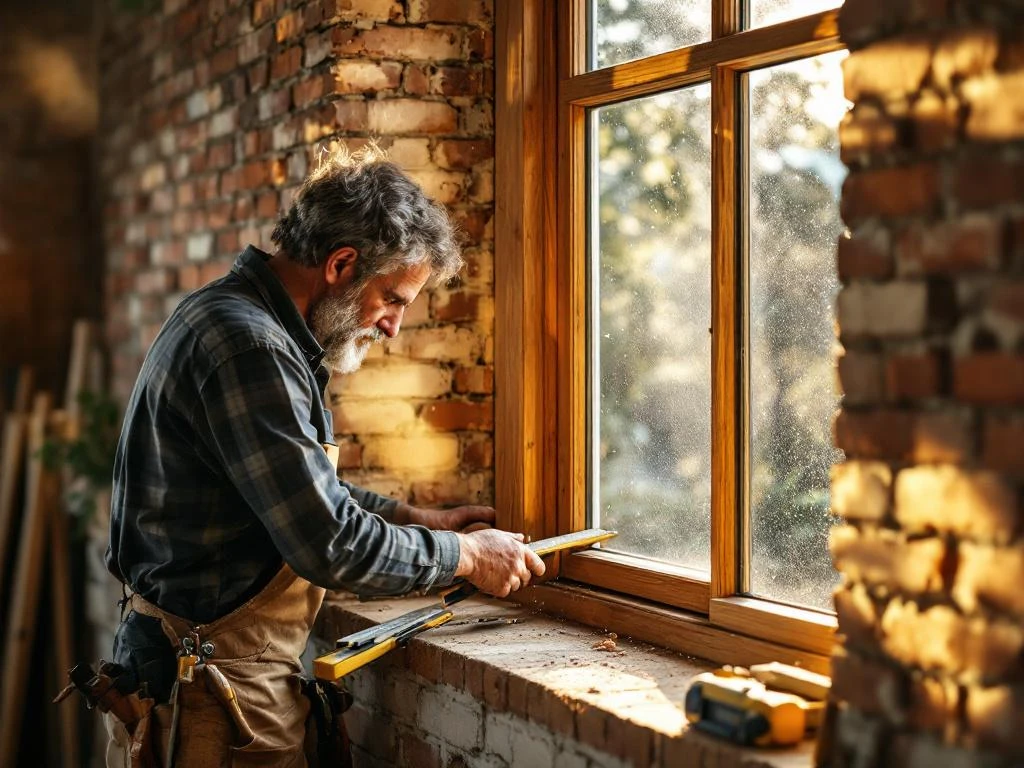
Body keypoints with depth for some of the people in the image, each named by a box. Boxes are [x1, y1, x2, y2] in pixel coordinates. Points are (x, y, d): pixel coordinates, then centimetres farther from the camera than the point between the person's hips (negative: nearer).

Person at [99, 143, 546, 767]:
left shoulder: (248, 324, 11)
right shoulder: (248, 346, -23)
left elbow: (305, 491, 23)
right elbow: (330, 544, -24)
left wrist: (415, 518, 15)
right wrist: (466, 555, -11)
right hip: (212, 687, -10)